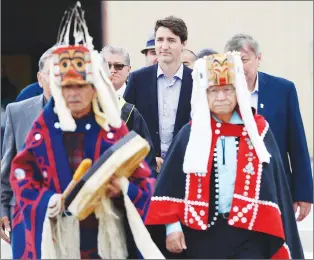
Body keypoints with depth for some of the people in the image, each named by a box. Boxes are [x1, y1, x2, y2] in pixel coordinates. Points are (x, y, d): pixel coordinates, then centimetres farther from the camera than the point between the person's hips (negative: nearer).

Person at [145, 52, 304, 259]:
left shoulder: (258, 130, 2)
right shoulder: (192, 132, 3)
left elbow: (274, 183, 2)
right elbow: (172, 182, 1)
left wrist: (276, 239, -2)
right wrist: (172, 225, -8)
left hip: (248, 234, -1)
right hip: (200, 233, 1)